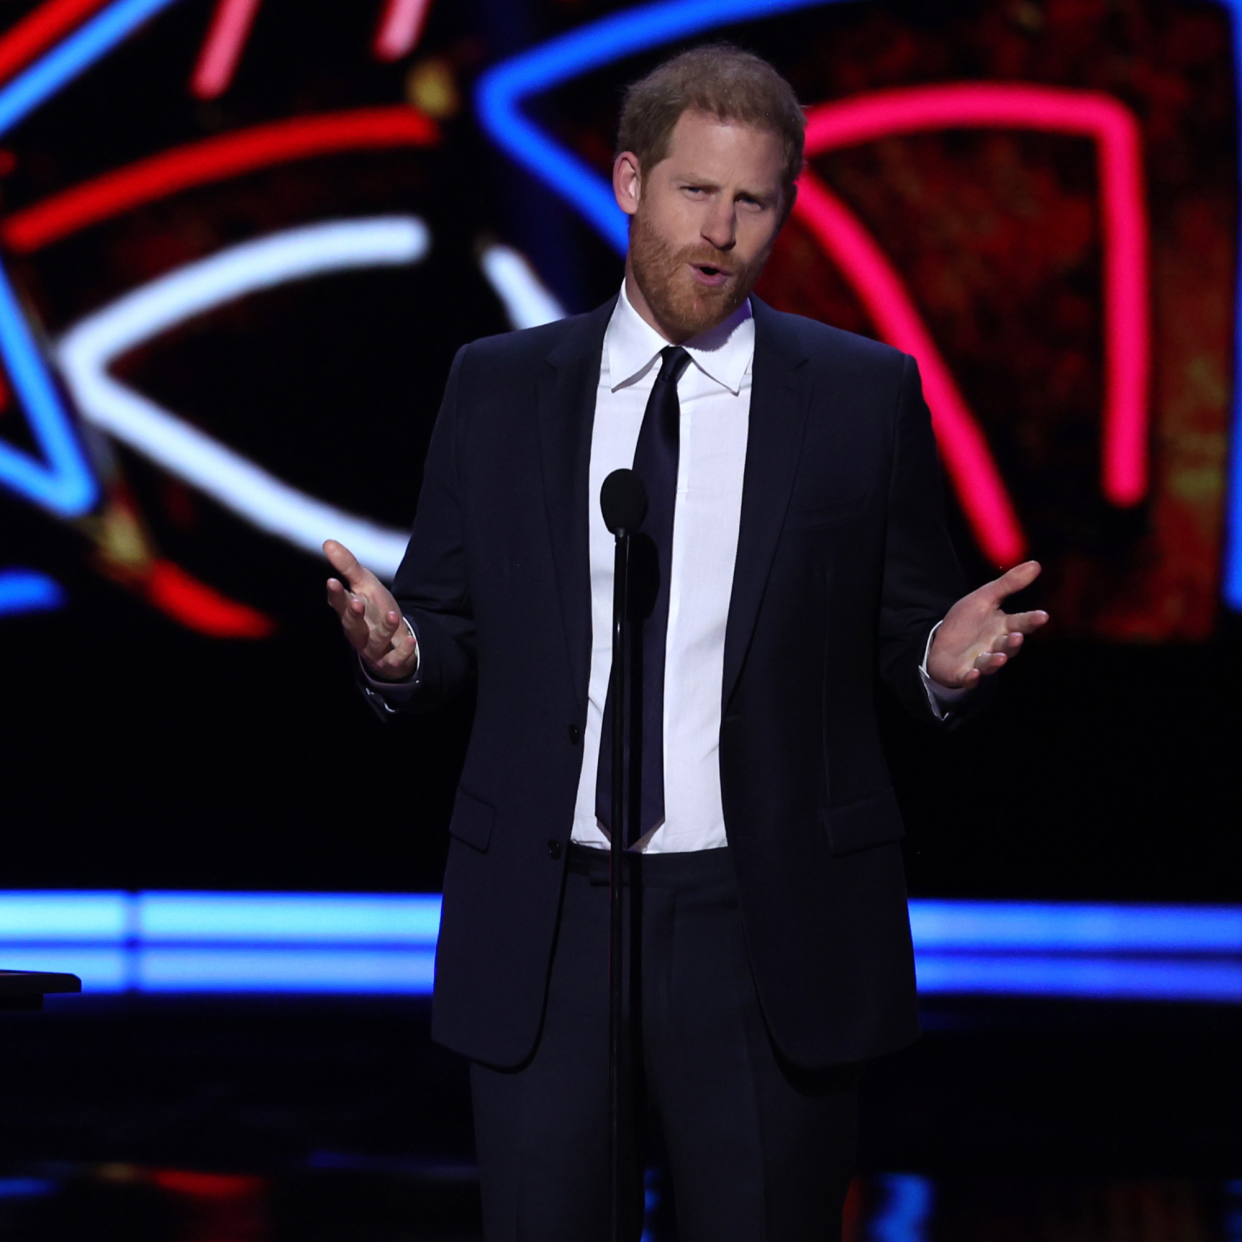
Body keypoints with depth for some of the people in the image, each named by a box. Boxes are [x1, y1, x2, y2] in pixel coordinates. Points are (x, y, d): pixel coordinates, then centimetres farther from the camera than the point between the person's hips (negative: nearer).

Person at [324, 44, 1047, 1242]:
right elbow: (451, 624, 9)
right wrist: (399, 649, -13)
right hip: (541, 921, 1)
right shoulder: (497, 387, 7)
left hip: (766, 928, -1)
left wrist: (944, 660, -16)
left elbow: (905, 630, 7)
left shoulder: (865, 394, 3)